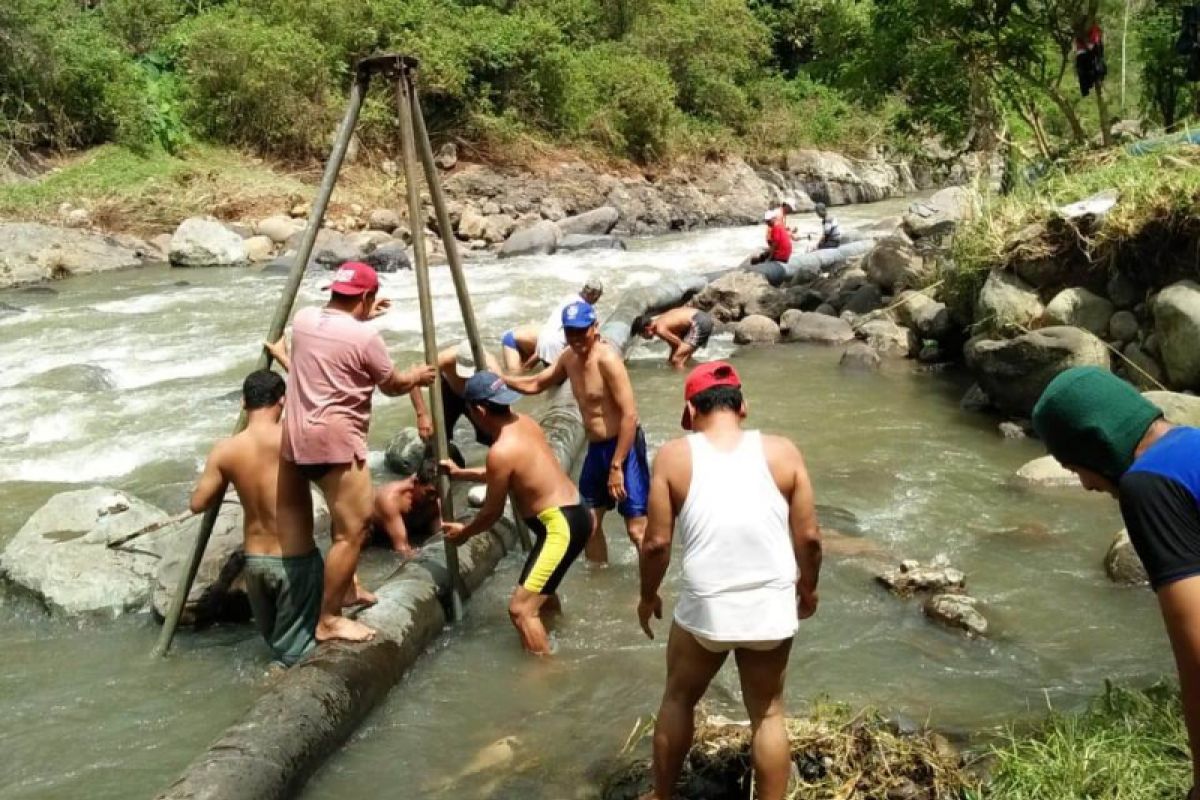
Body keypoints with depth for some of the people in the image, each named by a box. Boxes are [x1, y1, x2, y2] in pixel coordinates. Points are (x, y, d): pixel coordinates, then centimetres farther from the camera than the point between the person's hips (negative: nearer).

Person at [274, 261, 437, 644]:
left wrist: (363, 317, 38)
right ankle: (328, 621, -1)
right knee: (353, 529, -3)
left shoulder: (303, 319, 8)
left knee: (350, 514, 25)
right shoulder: (365, 337, -12)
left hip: (297, 437, 9)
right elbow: (392, 385, 3)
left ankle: (345, 587, 33)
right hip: (334, 442, -9)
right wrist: (417, 376, 23)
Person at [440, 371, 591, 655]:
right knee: (541, 589, 32)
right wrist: (461, 474, 30)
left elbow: (493, 512, -8)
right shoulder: (525, 423, 5)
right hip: (572, 515, 10)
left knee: (521, 609, -7)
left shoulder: (501, 451, -21)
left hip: (561, 526, -10)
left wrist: (464, 531, 11)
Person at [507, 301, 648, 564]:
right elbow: (535, 385, 20)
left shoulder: (607, 358, -21)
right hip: (595, 448, 9)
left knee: (637, 530, -8)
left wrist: (617, 466, -23)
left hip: (624, 447, -8)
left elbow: (630, 414, -23)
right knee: (589, 523, 16)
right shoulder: (569, 358, 5)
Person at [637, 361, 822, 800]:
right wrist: (808, 588, 15)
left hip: (704, 606, -1)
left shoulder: (674, 456, -7)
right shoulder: (782, 452, -4)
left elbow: (657, 542, -7)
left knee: (678, 700, 23)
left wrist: (648, 595, 10)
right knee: (768, 713, 18)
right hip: (771, 605, 1)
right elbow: (809, 535, -3)